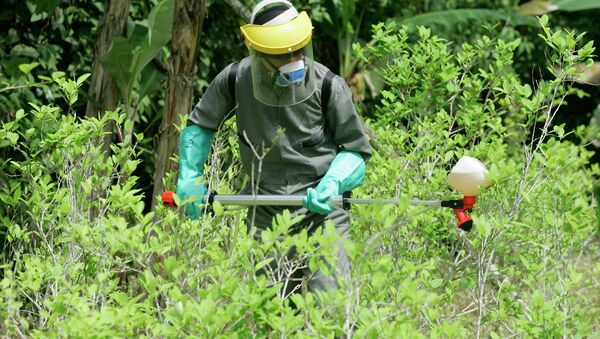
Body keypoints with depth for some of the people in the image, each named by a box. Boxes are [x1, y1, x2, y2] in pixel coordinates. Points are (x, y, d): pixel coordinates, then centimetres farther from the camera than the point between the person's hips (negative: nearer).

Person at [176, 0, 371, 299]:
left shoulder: (328, 86, -10)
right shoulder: (235, 80, -3)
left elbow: (355, 150, 0)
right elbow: (199, 125, 16)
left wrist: (333, 182, -19)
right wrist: (190, 177, 4)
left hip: (320, 212, -3)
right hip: (264, 217, 3)